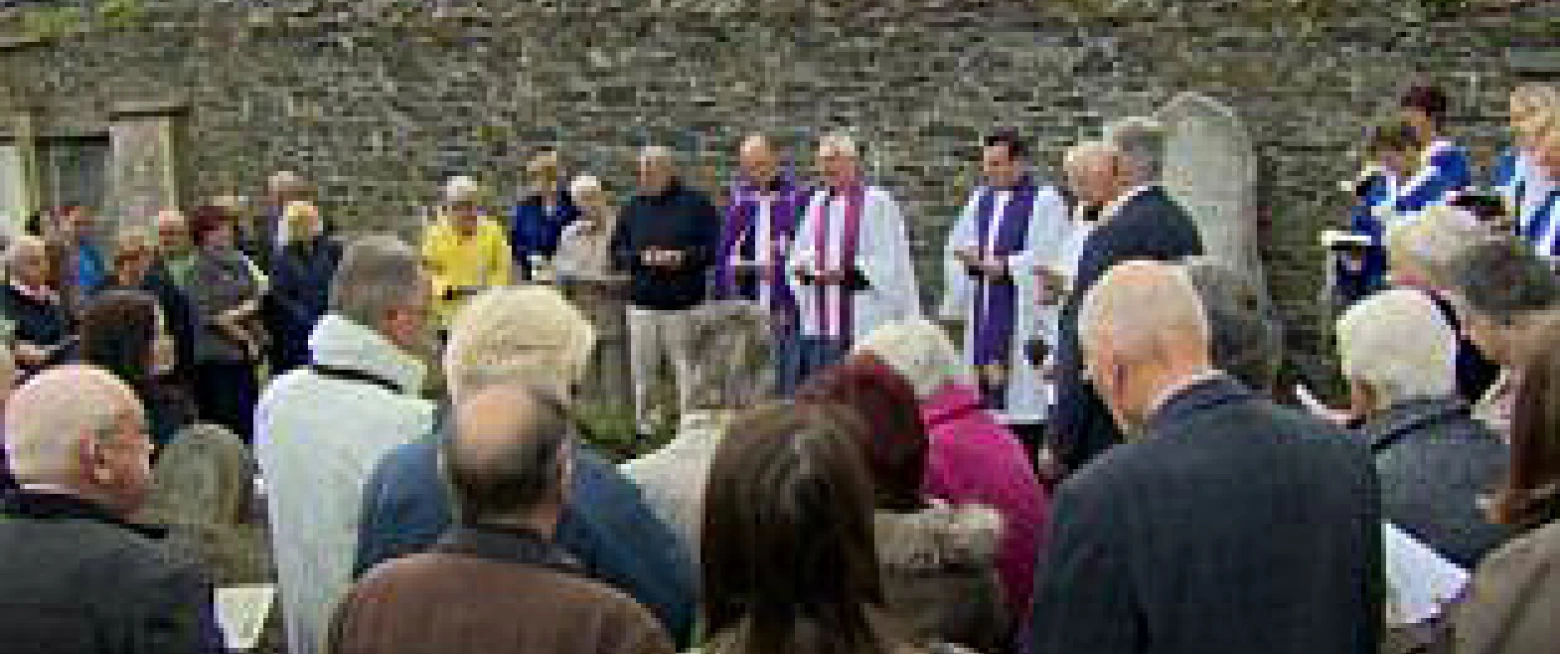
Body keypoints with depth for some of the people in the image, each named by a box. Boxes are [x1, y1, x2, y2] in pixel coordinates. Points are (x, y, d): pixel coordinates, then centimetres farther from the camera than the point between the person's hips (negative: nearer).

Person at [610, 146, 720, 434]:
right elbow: (616, 252, 11)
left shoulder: (696, 203, 1)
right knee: (642, 370, 7)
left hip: (684, 304, -3)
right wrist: (641, 258, -8)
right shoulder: (633, 207, 11)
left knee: (687, 368, -1)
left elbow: (714, 248, -2)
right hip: (642, 303, 4)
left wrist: (683, 257, -16)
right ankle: (644, 422, 19)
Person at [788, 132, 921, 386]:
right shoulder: (817, 203, 14)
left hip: (864, 324, -5)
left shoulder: (877, 203, -4)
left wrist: (846, 273, -21)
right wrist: (803, 270, -5)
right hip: (819, 324, 5)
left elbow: (888, 261, -9)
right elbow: (800, 253, 18)